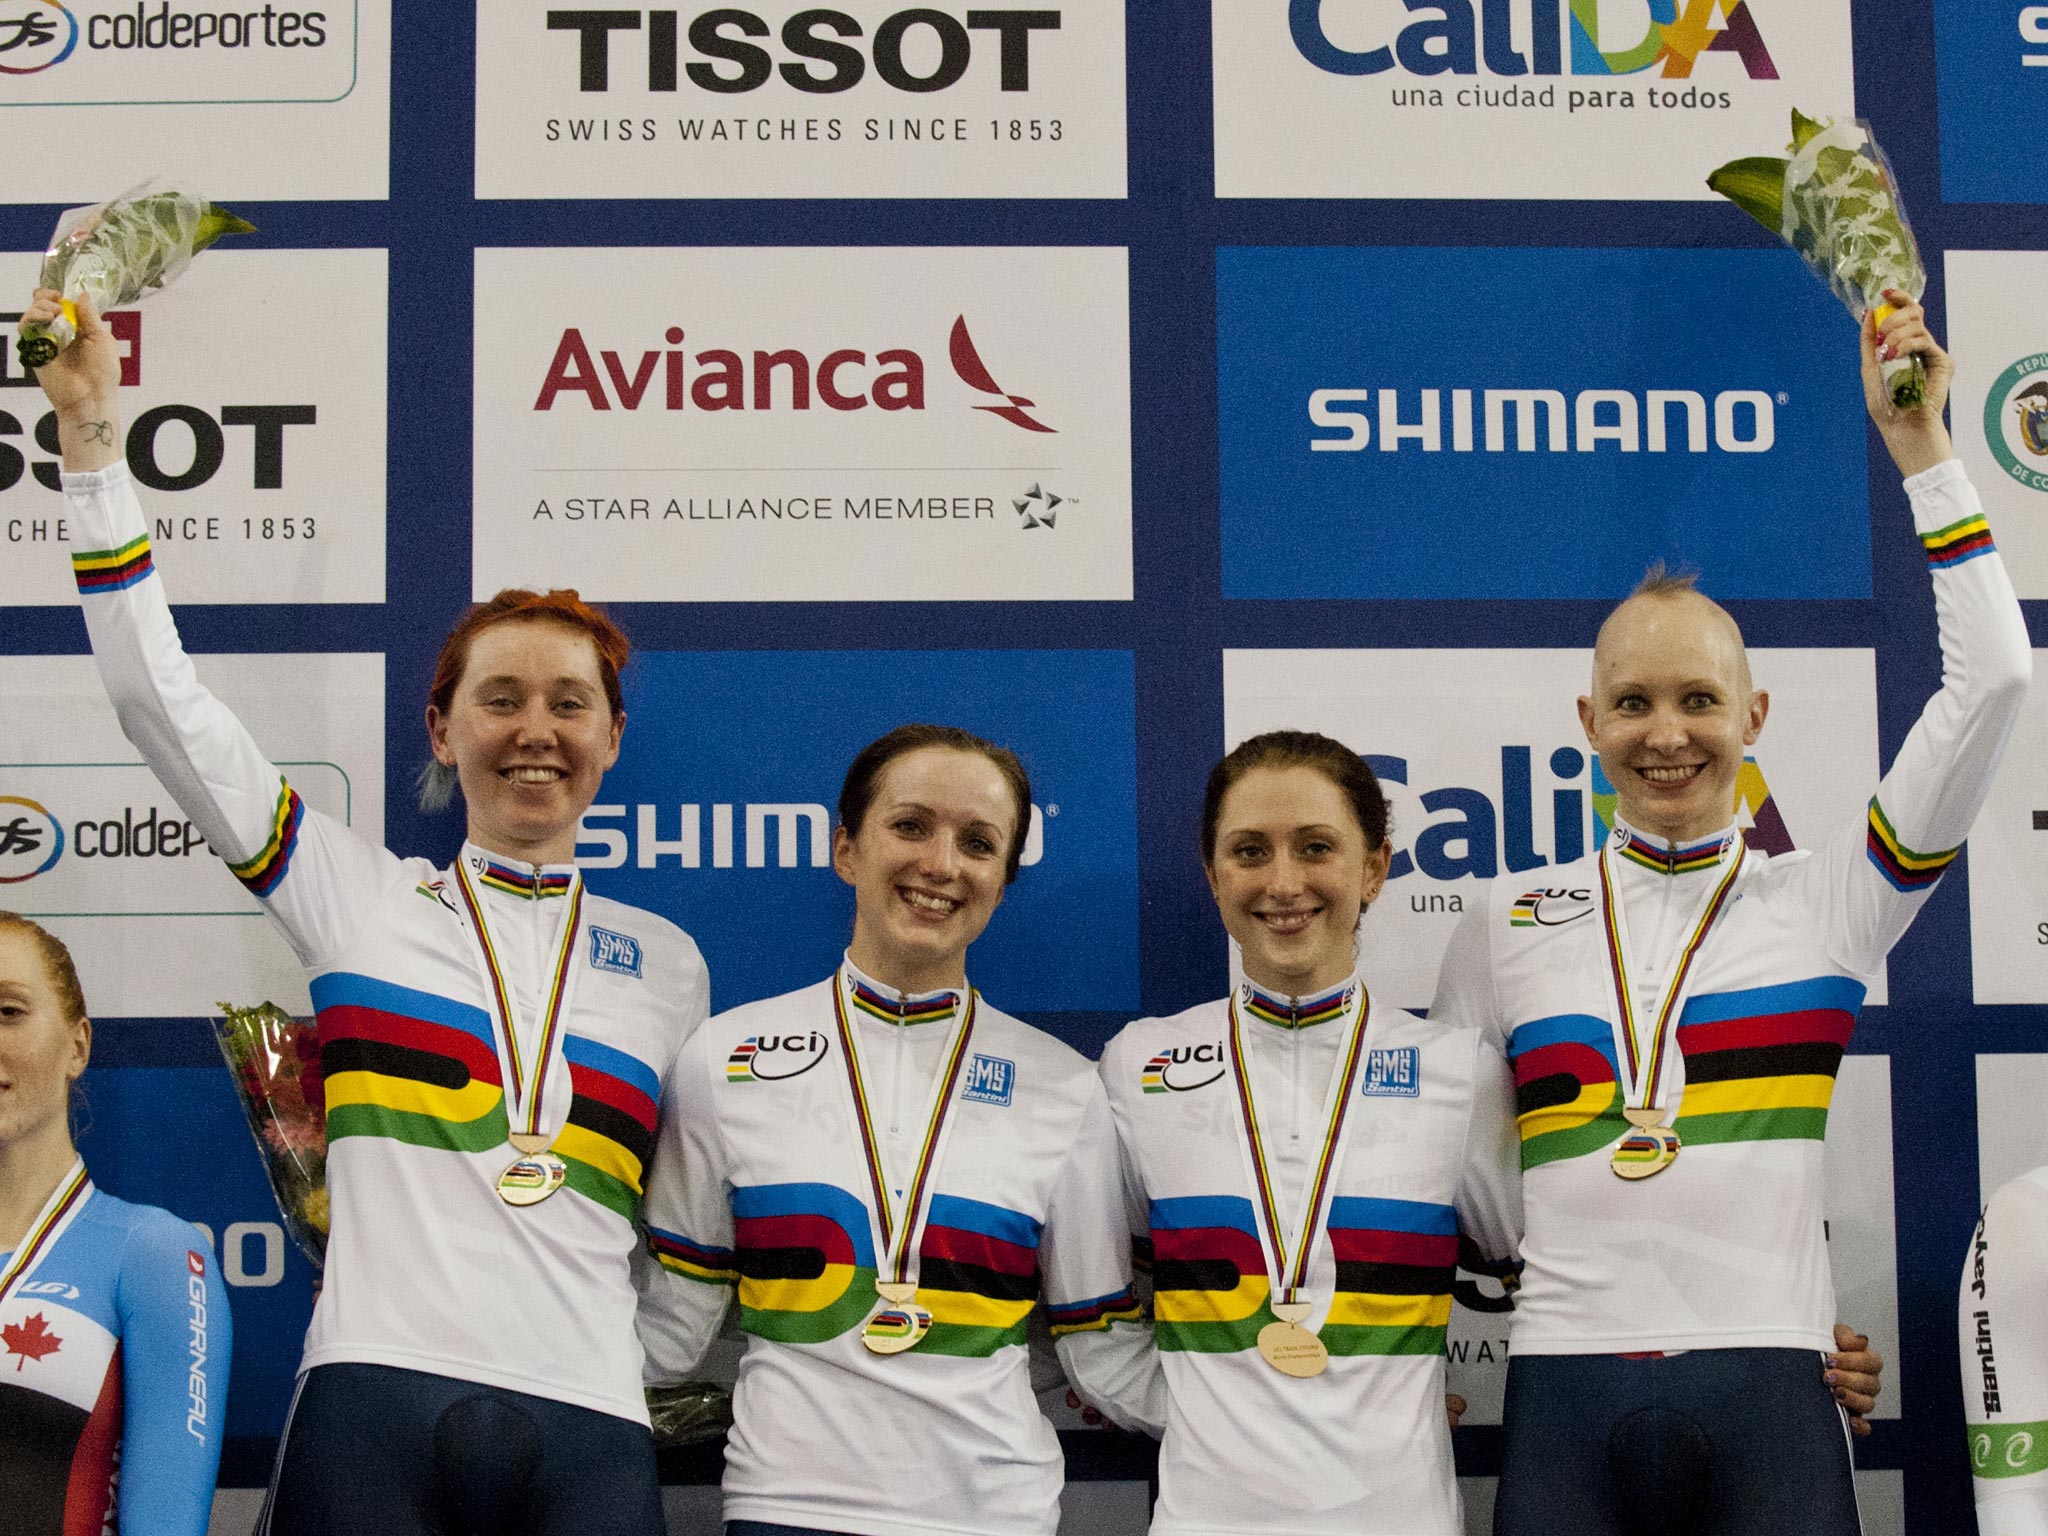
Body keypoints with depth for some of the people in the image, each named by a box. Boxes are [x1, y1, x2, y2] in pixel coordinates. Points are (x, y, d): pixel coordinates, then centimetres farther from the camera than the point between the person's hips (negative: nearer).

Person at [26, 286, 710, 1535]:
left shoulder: (667, 963, 16)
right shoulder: (360, 898, 10)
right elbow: (161, 697, 6)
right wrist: (93, 435, 3)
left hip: (588, 1433, 2)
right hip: (375, 1410, -1)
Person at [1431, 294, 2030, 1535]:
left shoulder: (1827, 903, 5)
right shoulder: (1506, 928, 10)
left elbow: (1990, 682, -4)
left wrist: (1920, 445, -4)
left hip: (1766, 1395, -1)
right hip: (1563, 1391, 1)